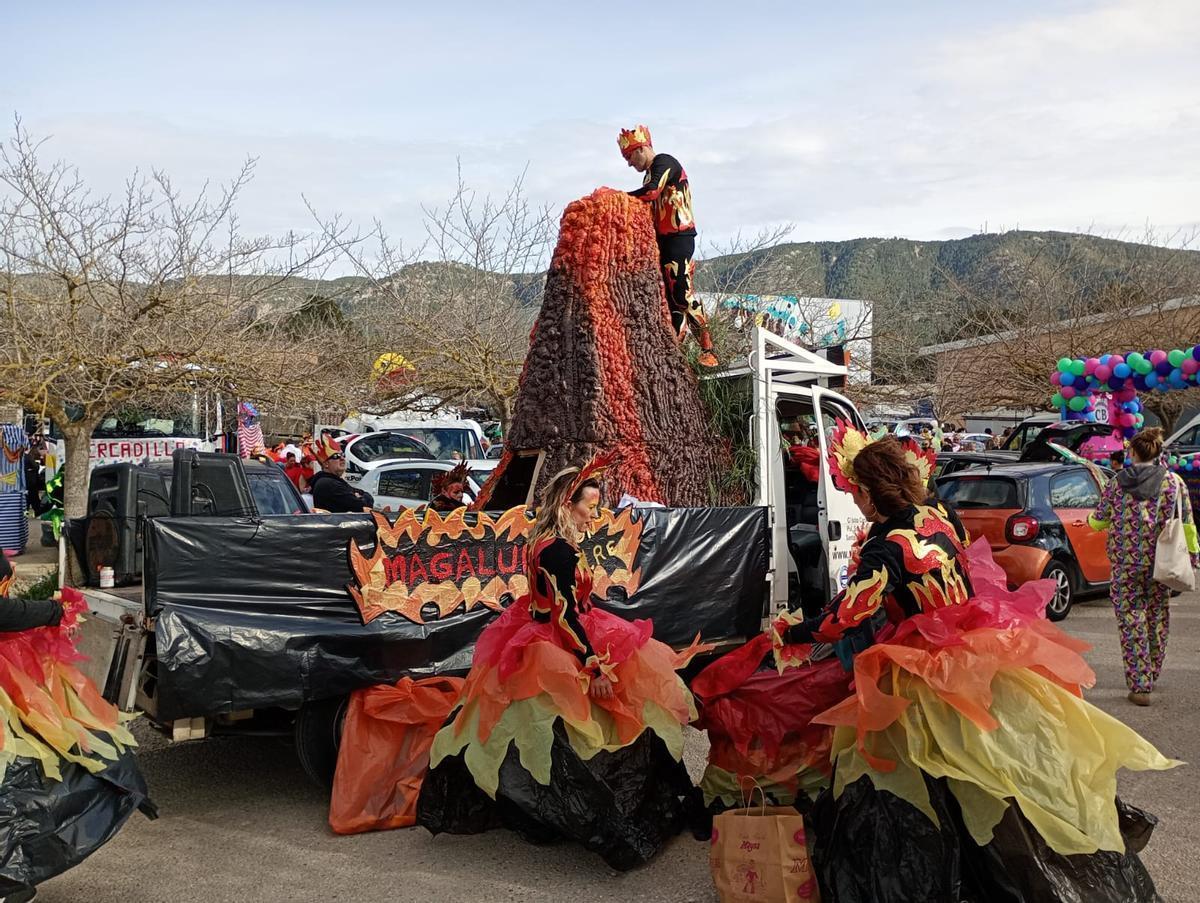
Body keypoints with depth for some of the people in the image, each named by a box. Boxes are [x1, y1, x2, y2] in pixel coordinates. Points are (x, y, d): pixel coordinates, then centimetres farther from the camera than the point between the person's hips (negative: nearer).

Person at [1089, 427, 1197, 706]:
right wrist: (1193, 555, 12)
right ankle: (1151, 676, 31)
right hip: (1161, 561, 2)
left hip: (1125, 562, -1)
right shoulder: (1173, 481, -2)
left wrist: (1089, 518, 27)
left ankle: (1140, 686, -2)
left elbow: (1098, 522, 5)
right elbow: (1187, 524, 1)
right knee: (1158, 618, 17)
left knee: (1131, 620, 1)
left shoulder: (1116, 483, -2)